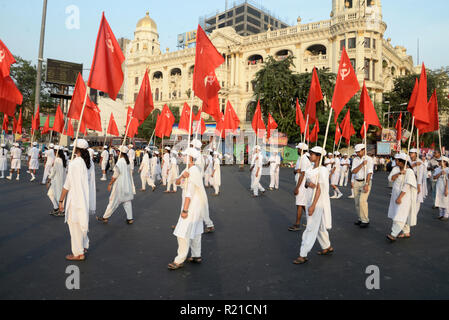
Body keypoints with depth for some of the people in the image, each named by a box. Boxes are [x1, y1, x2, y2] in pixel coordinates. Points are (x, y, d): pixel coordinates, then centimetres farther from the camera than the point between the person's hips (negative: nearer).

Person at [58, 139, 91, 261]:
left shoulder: (74, 163, -19)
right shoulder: (89, 162, 2)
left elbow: (67, 185, -15)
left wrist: (61, 201, -6)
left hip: (75, 199, -7)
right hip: (86, 198, 8)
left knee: (75, 225, 3)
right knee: (83, 223, 21)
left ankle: (78, 253, 11)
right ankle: (84, 247, 33)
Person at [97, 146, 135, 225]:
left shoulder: (119, 162, -20)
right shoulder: (128, 161, 2)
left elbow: (115, 175, -17)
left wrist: (110, 184, -7)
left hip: (120, 185, -7)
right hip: (128, 184, 7)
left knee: (113, 201, 3)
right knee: (127, 201, 11)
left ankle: (105, 218, 16)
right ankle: (130, 219, 13)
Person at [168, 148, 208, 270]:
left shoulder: (193, 171, -21)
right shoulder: (188, 170, 11)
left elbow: (189, 192, -24)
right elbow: (177, 182, 2)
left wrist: (185, 210, -24)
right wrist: (182, 176, -20)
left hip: (192, 206, -10)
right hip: (195, 206, 10)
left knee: (183, 233, -6)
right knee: (195, 232, 16)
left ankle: (179, 260, 2)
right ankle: (196, 256, 27)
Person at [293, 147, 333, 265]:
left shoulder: (322, 170, -15)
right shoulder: (310, 169, 9)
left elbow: (319, 188, -18)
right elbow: (306, 184, 13)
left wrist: (313, 206, -21)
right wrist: (308, 184, -13)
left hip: (318, 202, -8)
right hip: (309, 200, 8)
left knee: (311, 229, -5)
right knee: (319, 226, 19)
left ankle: (303, 255, -2)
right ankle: (327, 247, 36)